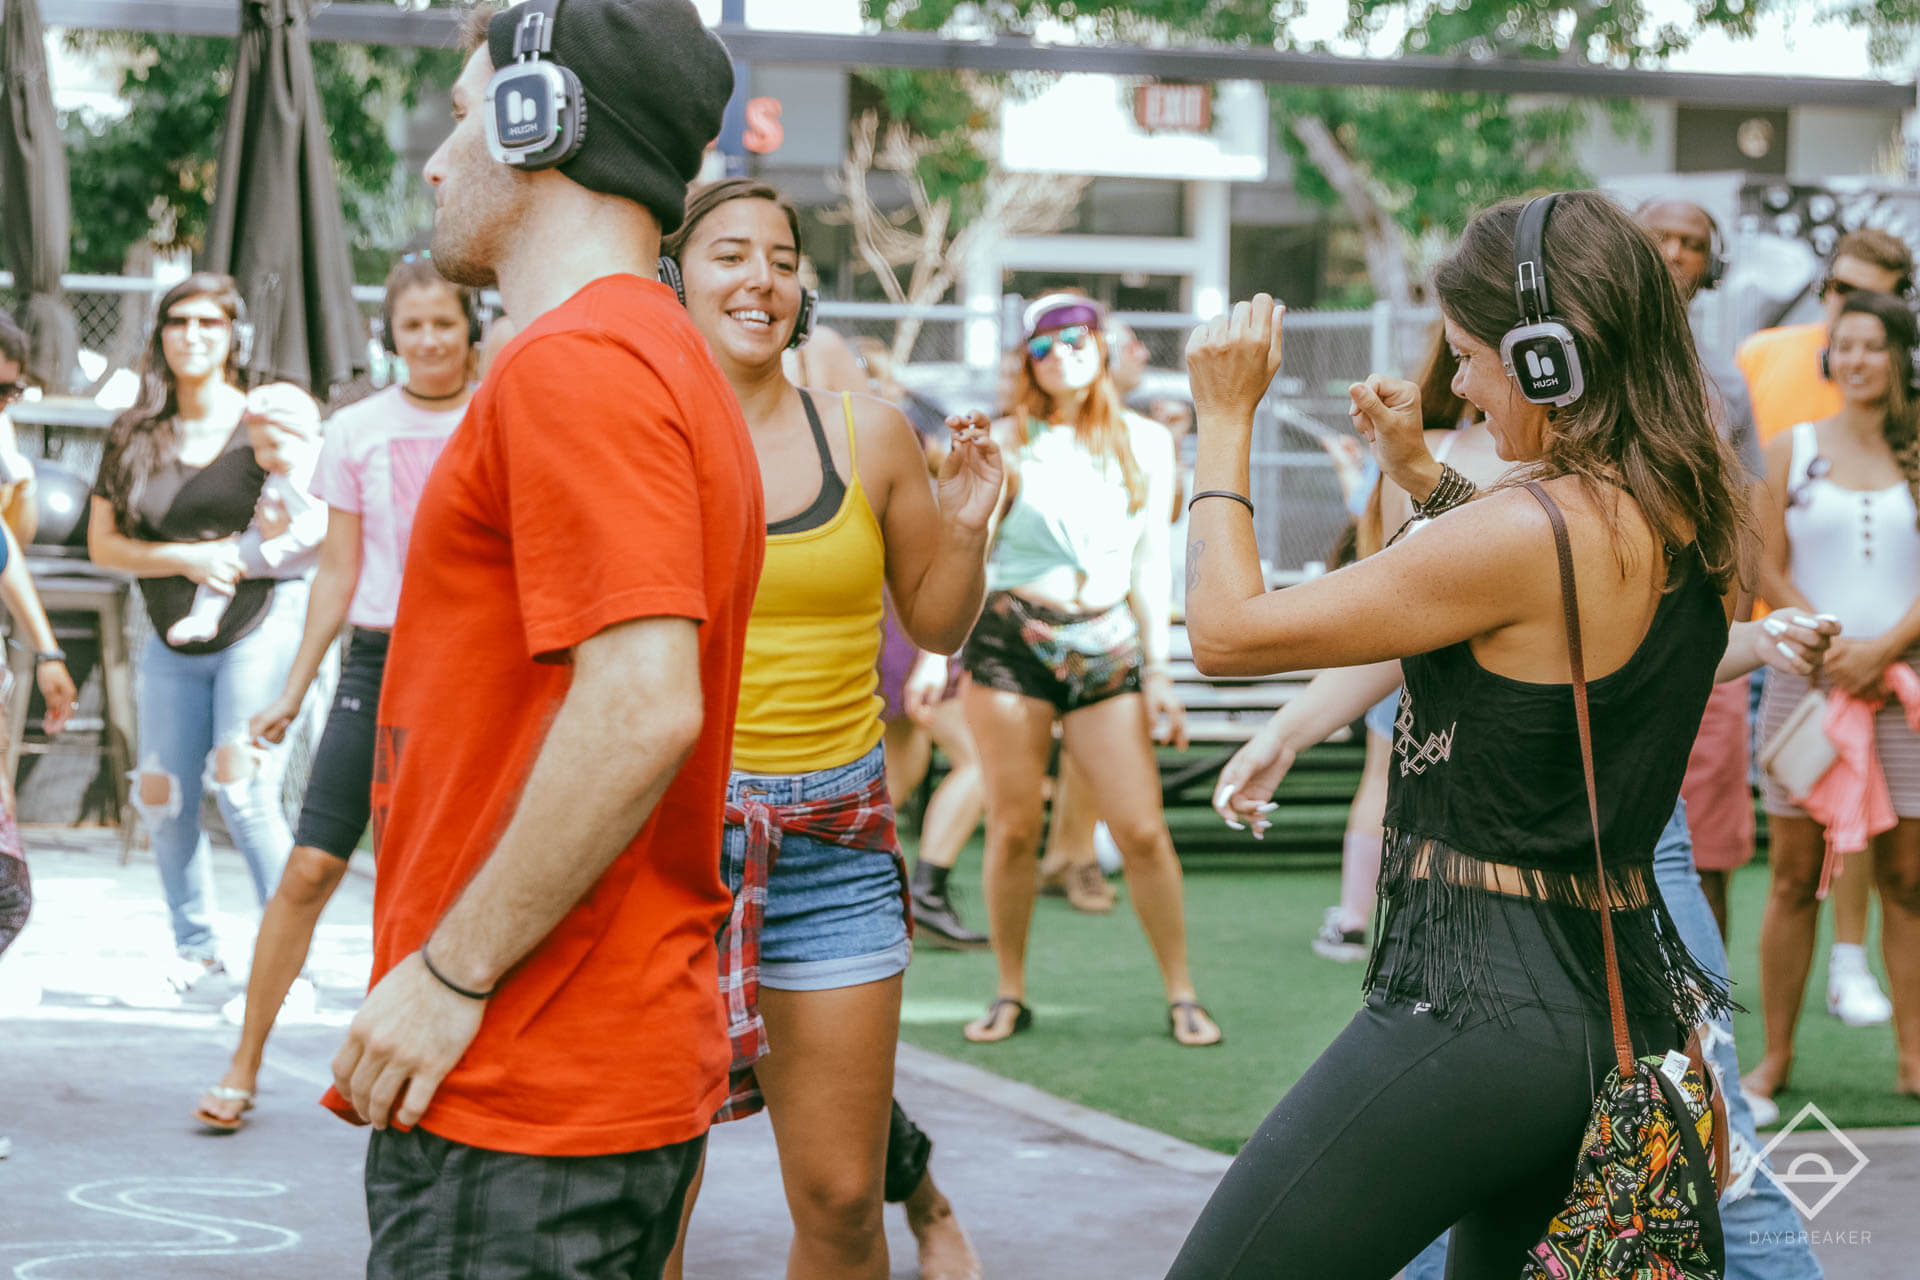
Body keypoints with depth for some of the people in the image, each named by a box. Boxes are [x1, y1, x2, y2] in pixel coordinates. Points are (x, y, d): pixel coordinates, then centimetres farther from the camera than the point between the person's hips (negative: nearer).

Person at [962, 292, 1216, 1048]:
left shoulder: (1145, 443, 9)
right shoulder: (1006, 443, 3)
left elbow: (1151, 561, 11)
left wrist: (1158, 669, 8)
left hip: (1106, 646, 1)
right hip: (1009, 640, -1)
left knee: (1142, 829, -5)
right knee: (1014, 827, 0)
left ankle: (1181, 994, 6)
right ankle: (1009, 993, 14)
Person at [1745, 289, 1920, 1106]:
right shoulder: (1793, 450, 8)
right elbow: (1770, 569, 3)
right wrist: (1830, 647, -10)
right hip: (1806, 679, 0)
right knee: (1795, 875, 1)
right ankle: (1776, 1053, 7)